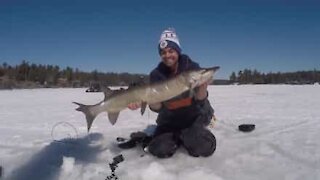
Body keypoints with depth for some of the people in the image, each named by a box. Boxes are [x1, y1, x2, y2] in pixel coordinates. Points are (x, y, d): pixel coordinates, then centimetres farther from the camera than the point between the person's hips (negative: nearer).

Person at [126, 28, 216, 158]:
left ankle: (187, 137, 13)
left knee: (205, 148, -21)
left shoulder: (192, 67, -13)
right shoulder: (156, 74, -9)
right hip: (170, 120, 1)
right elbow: (158, 108, -12)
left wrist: (203, 88, -41)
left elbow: (200, 101, -18)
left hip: (194, 117, -1)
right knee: (159, 150, -18)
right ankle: (177, 138, 15)